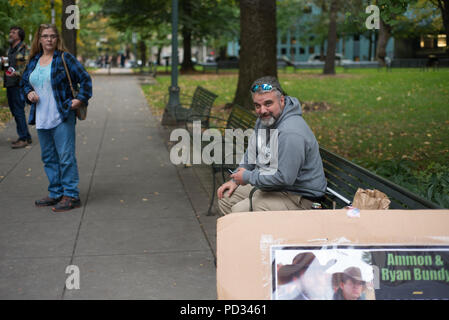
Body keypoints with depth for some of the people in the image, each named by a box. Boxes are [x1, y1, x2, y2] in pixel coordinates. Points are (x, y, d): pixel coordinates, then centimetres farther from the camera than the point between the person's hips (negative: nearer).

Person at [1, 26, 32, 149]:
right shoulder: (9, 49, 19)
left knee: (19, 111, -8)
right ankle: (26, 137, 19)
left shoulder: (24, 49, -7)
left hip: (19, 84, -9)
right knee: (14, 111, 11)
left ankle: (24, 138, -3)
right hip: (9, 84, 9)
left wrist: (17, 73, -27)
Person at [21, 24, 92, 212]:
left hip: (61, 117, -7)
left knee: (66, 157, -6)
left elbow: (85, 79, -3)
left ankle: (71, 195, 0)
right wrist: (29, 92, 6)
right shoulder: (34, 61, 12)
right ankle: (56, 194, 23)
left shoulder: (65, 58, -5)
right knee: (48, 158, 13)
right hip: (41, 118, 7)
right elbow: (25, 81, 26)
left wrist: (81, 98, -12)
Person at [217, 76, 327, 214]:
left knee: (240, 211, -24)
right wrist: (235, 179, 12)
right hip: (267, 185, 10)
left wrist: (248, 177, -19)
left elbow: (285, 178, -31)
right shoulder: (264, 120, 4)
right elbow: (251, 154, 20)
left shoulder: (291, 132, -29)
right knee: (225, 197, 12)